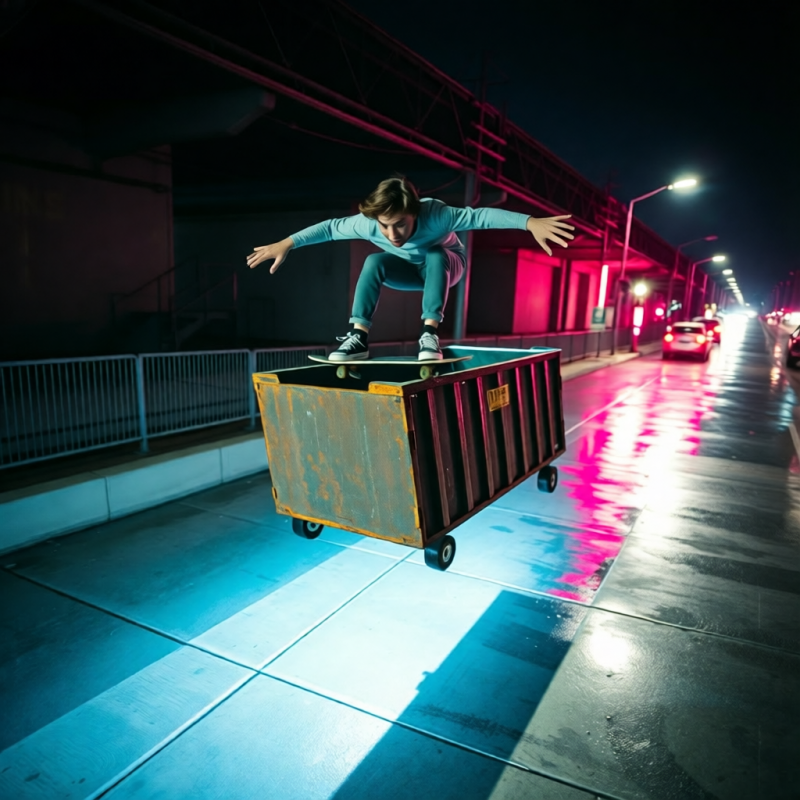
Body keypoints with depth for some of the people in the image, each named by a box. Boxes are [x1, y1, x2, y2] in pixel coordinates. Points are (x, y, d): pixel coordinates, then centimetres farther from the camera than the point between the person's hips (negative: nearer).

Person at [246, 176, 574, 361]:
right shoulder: (368, 223, -30)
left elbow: (482, 216, -45)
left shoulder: (436, 215, -39)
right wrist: (286, 244, -17)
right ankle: (359, 337, -28)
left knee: (434, 256, -37)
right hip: (410, 270, 2)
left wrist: (531, 223, -57)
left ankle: (429, 333, -36)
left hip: (445, 264, -2)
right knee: (374, 262, -27)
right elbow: (330, 227, -17)